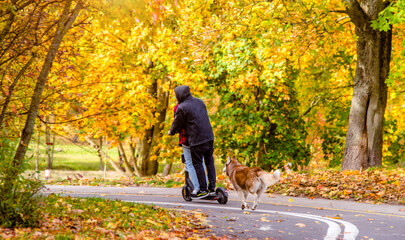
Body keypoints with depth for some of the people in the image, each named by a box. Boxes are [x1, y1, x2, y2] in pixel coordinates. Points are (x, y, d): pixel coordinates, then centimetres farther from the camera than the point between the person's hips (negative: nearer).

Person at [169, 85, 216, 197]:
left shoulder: (182, 108, -11)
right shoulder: (199, 102, 12)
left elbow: (177, 124, 0)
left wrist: (171, 132, 22)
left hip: (197, 140, -7)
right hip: (209, 137, 7)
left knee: (197, 164, 3)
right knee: (209, 161, 14)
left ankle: (203, 189, 4)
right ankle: (212, 187, 14)